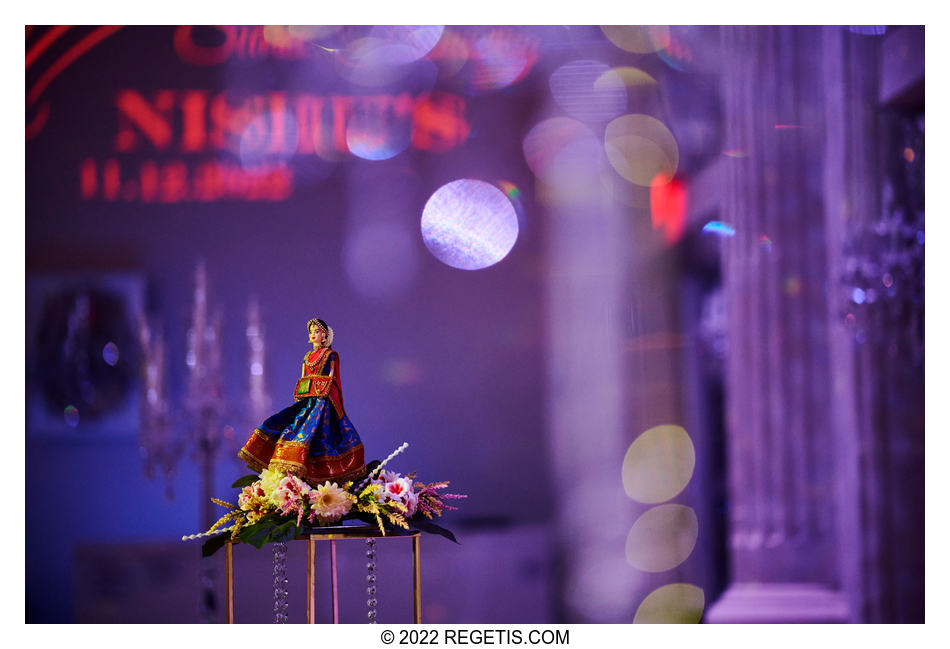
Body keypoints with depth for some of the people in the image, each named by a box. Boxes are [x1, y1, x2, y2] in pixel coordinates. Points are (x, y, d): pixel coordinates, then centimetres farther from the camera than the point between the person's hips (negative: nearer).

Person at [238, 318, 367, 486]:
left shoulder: (330, 355, 2)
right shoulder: (308, 356, 19)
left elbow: (331, 378, -2)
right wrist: (298, 395, 11)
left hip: (322, 400, -7)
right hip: (306, 400, 7)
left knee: (310, 428, -20)